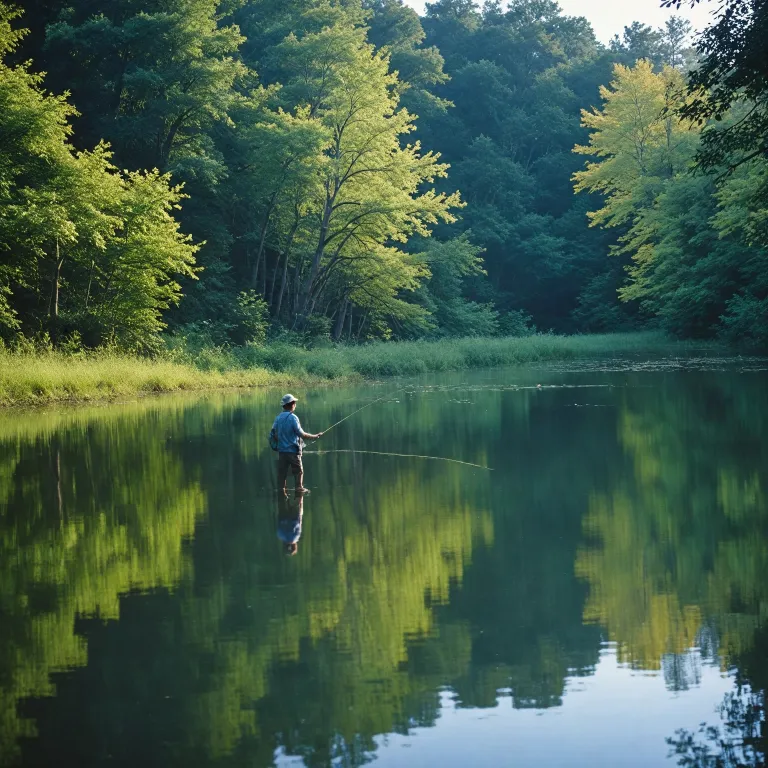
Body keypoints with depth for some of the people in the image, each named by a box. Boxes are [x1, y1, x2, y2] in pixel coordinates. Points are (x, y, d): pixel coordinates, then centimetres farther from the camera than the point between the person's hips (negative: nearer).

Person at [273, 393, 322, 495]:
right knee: (298, 471, 8)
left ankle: (281, 490, 6)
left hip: (281, 450, 5)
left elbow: (274, 432, 7)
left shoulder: (278, 418, 4)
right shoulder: (293, 417, -13)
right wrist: (315, 437, -5)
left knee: (282, 472, 7)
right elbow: (301, 434, -15)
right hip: (293, 450, -5)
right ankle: (299, 489, 10)